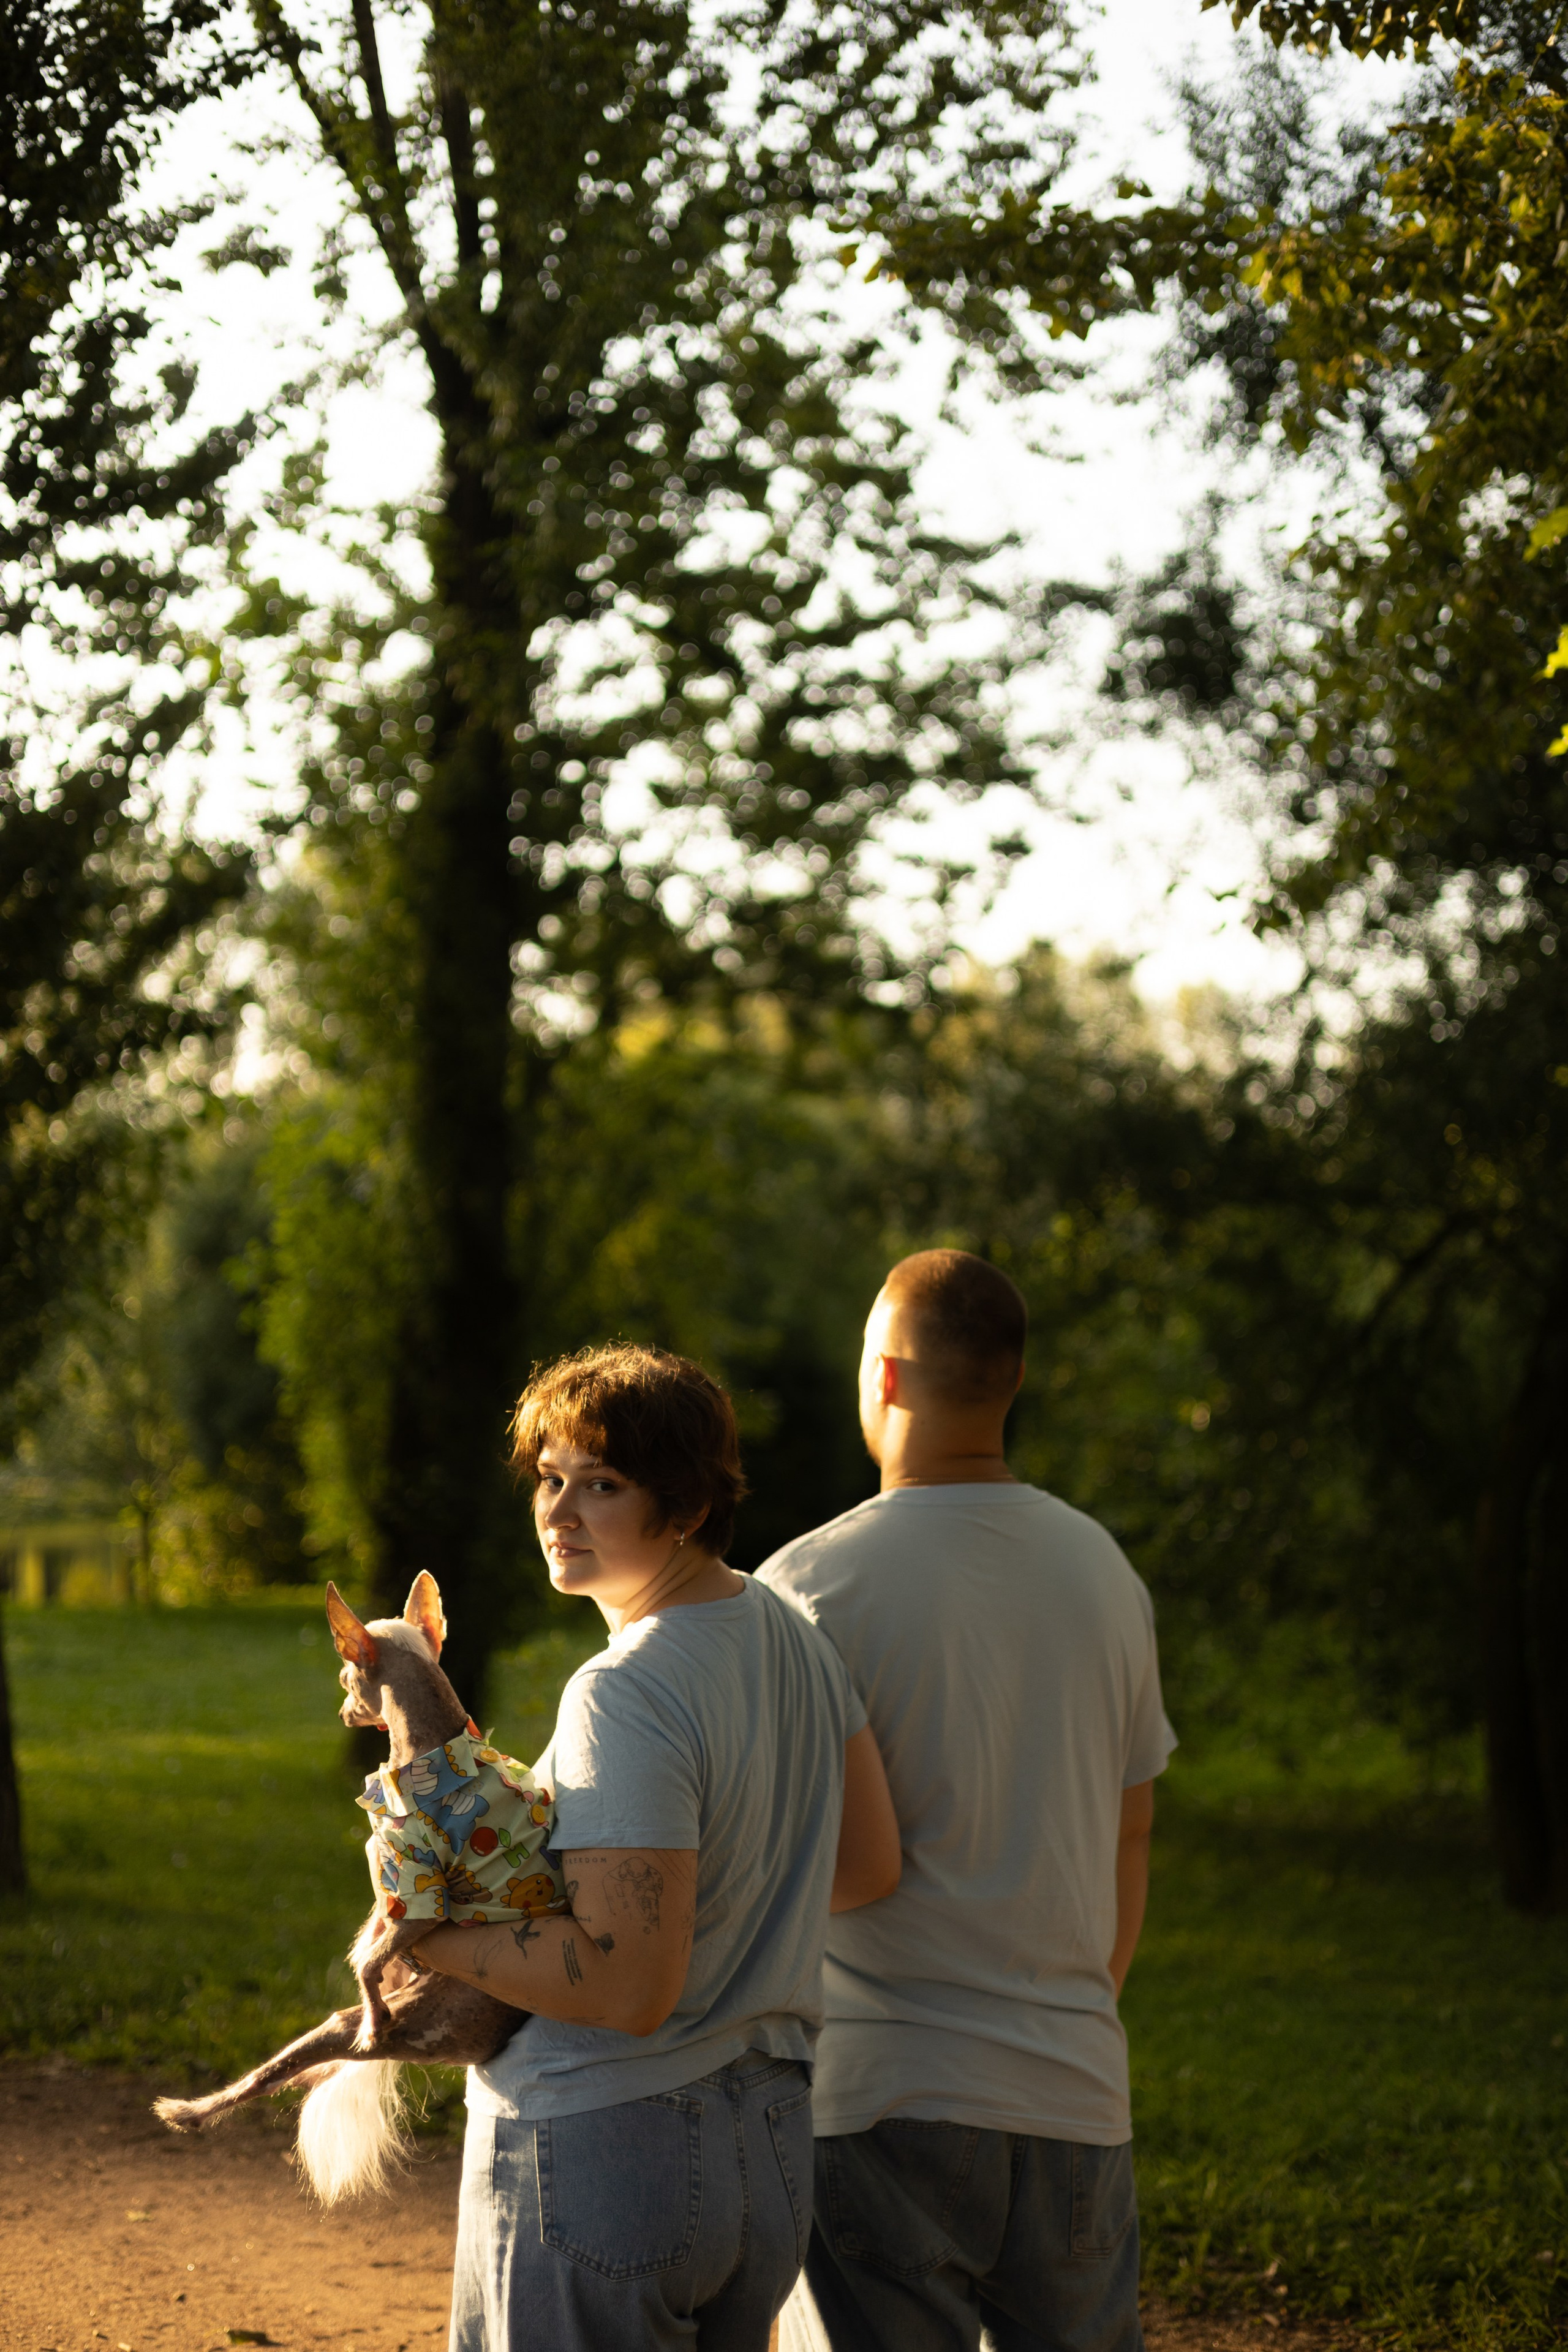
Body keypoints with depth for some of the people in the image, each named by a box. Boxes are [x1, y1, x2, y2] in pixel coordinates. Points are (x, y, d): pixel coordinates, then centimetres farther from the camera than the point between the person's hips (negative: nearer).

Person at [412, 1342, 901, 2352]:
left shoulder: (624, 1698, -21)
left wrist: (427, 1935, -13)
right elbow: (870, 1864, 15)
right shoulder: (793, 1633, 5)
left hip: (605, 2159, -9)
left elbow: (631, 1986, -24)